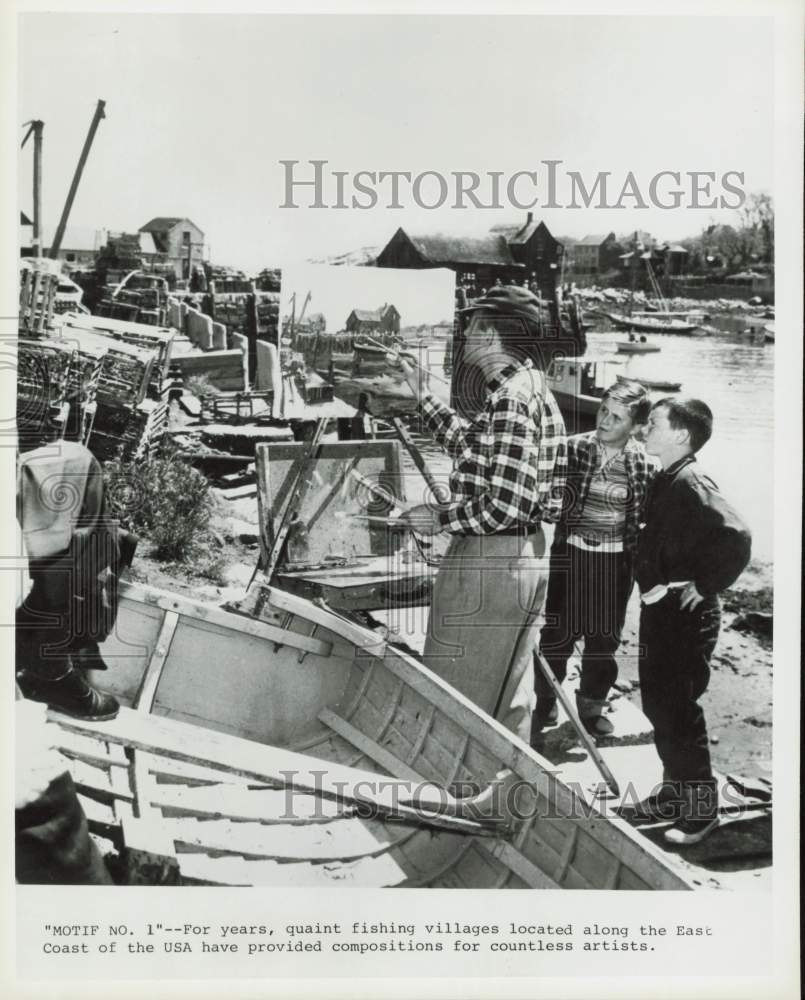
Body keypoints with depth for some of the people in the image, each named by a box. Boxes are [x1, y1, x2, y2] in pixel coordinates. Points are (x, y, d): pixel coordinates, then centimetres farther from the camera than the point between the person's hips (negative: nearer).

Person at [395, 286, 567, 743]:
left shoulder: (512, 397, -21)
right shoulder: (531, 388, 10)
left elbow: (505, 506, -26)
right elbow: (472, 445, 24)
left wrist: (441, 518, -12)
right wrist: (423, 396, 25)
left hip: (488, 562, -10)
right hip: (526, 556, 10)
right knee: (510, 692, 21)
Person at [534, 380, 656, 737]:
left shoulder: (644, 465, -6)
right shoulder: (573, 448, -8)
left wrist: (639, 562, 0)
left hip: (614, 561, 1)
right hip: (569, 554, -1)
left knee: (604, 639, 13)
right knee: (557, 632, 7)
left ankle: (591, 707, 32)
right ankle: (545, 703, 26)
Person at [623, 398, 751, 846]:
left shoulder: (692, 484, -20)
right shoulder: (666, 481, 9)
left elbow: (737, 537, -31)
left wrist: (706, 586, -23)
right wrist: (652, 584, 12)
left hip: (686, 614, -10)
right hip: (660, 608, 10)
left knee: (678, 711, -1)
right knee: (658, 705, 17)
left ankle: (702, 809, 14)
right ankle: (675, 793, 32)